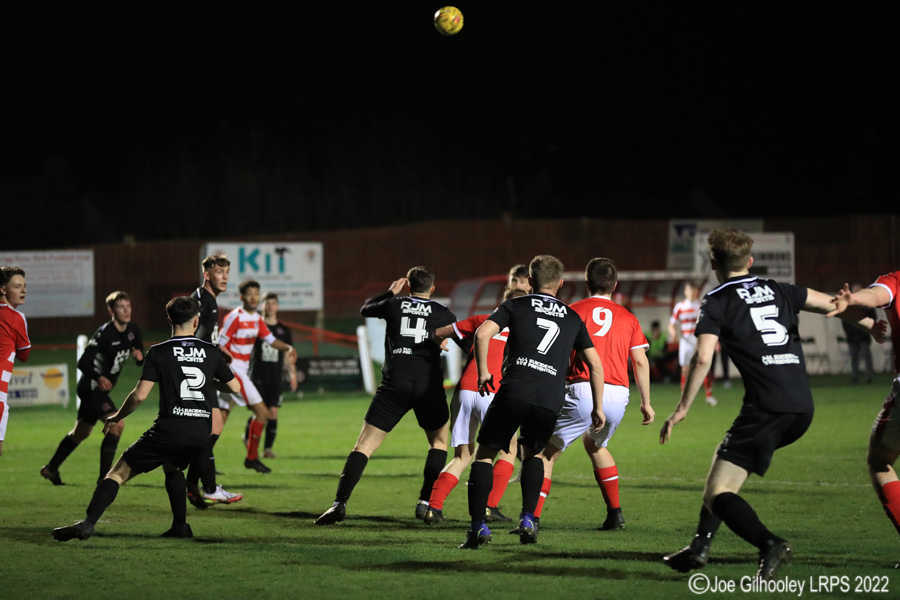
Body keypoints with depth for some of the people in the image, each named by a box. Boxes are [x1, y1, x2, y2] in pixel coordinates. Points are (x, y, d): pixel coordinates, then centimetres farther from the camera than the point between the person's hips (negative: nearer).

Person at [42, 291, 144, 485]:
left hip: (101, 389, 9)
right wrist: (99, 378, -42)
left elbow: (141, 361, 12)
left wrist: (139, 357, -13)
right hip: (90, 387, -9)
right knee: (116, 424, -23)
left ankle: (51, 469, 36)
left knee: (81, 432, 20)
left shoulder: (132, 330, 2)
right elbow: (83, 362, -23)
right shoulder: (104, 333, -21)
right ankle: (104, 477, -18)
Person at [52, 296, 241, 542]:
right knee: (172, 467, 35)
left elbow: (140, 395, -7)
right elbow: (235, 387, 18)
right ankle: (180, 526, 29)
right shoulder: (210, 352, 10)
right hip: (201, 434, 5)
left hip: (169, 429, -5)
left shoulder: (158, 353, 0)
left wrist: (116, 417, 10)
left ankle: (88, 523, -16)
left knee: (118, 472, -1)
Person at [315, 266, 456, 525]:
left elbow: (365, 308, 28)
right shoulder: (443, 314, 9)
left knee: (364, 445, 0)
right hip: (428, 385, 0)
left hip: (394, 384, 0)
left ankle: (340, 503, -14)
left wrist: (390, 292, 41)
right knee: (439, 441, 23)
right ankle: (425, 503, 11)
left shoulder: (394, 305, 10)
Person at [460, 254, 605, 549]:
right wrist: (598, 407, 26)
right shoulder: (573, 318, 21)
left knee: (484, 454, 8)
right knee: (533, 453, 27)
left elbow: (483, 333, -2)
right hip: (550, 401, 3)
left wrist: (483, 371, 11)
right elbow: (595, 364, 19)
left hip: (513, 392, -3)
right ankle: (528, 520, 12)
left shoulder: (515, 305, 14)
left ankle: (478, 525, -4)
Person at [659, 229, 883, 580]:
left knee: (718, 495, -7)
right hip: (802, 408, 7)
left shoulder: (717, 303, 2)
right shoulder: (779, 291, 17)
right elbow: (830, 304, 17)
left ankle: (770, 544, -32)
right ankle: (700, 546, 26)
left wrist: (682, 409, -3)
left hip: (766, 408, -7)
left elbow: (702, 359, -9)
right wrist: (873, 326, 31)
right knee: (727, 461, 28)